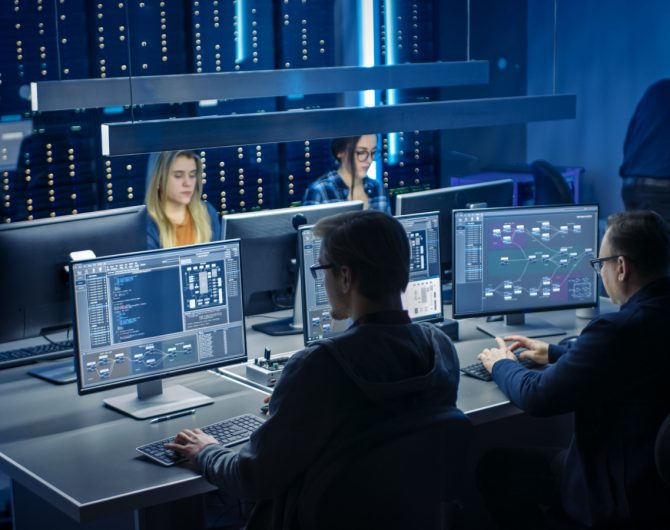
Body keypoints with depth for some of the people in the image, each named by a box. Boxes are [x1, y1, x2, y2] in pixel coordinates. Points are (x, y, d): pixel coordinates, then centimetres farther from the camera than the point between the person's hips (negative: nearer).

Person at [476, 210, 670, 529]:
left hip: (626, 498, -8)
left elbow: (536, 396, -18)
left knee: (493, 467, 5)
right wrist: (555, 354, 23)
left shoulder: (619, 329, -28)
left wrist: (501, 365, 1)